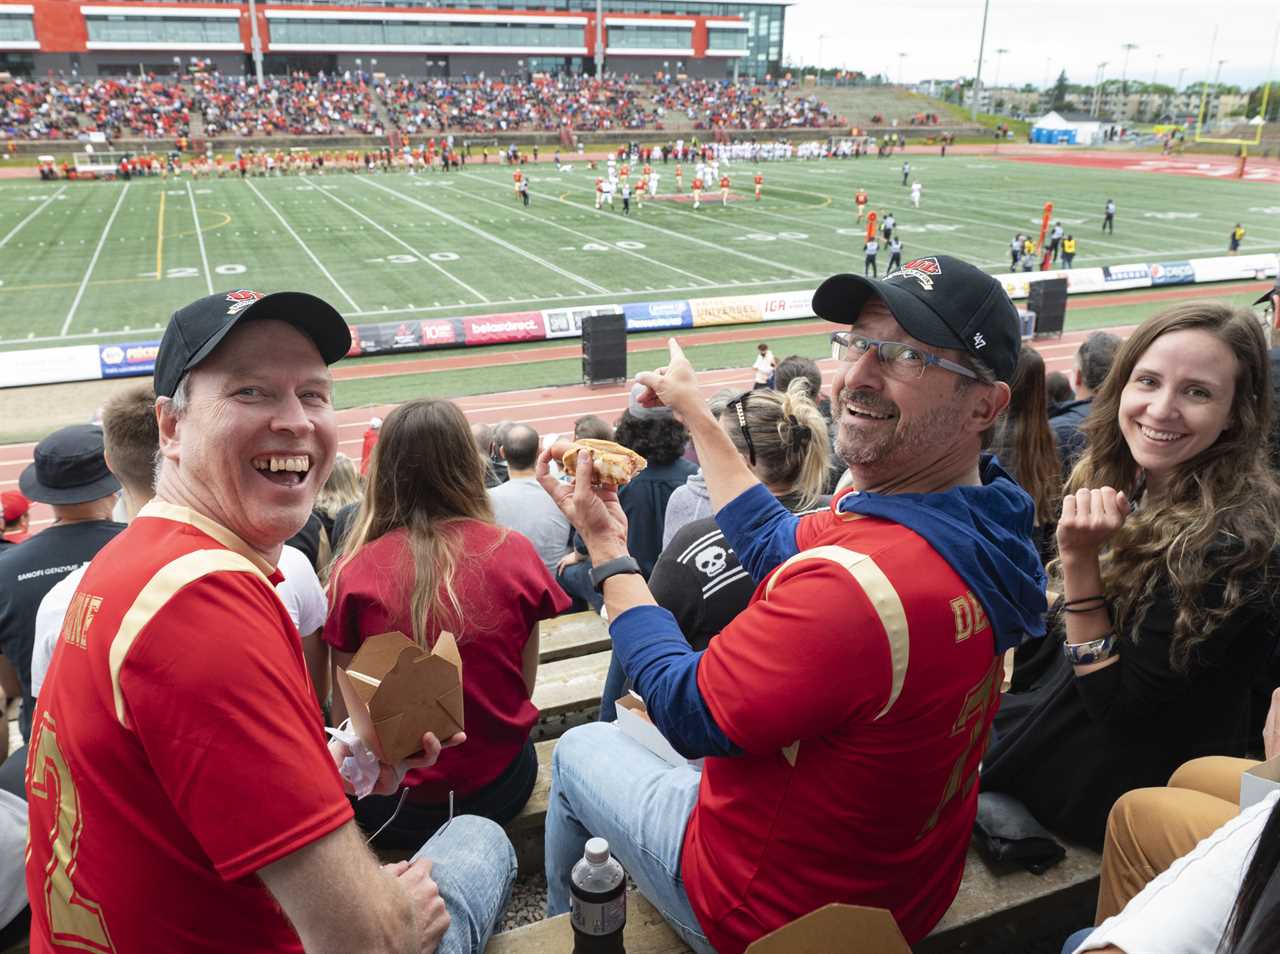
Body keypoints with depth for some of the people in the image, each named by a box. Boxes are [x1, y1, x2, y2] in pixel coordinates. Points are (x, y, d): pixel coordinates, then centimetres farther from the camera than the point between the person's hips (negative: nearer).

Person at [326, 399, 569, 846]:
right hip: (500, 789, 2)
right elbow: (525, 686, 3)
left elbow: (345, 710, -3)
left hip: (394, 807, -2)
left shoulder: (354, 572, -11)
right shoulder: (515, 553, -7)